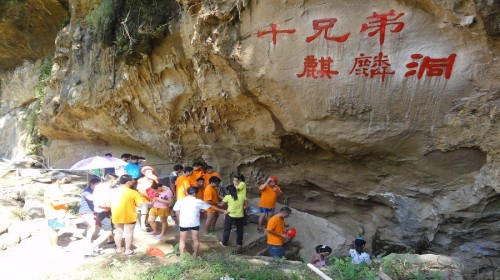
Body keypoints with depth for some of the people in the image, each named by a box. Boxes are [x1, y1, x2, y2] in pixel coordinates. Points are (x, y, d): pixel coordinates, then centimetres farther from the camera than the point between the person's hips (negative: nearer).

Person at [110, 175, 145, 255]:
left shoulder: (113, 191, 0)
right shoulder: (133, 192, -14)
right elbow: (140, 204, -14)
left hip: (116, 215, 4)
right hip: (129, 216, -4)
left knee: (118, 232, 18)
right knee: (129, 232, 8)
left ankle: (119, 249, 27)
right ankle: (128, 250, 13)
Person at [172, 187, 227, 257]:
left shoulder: (180, 201, -1)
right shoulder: (198, 202, -3)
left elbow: (177, 212, 1)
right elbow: (211, 207, 3)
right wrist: (222, 211, 11)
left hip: (183, 223, 1)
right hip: (194, 223, 0)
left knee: (182, 240, 14)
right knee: (195, 239, 15)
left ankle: (182, 255, 18)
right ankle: (195, 255, 24)